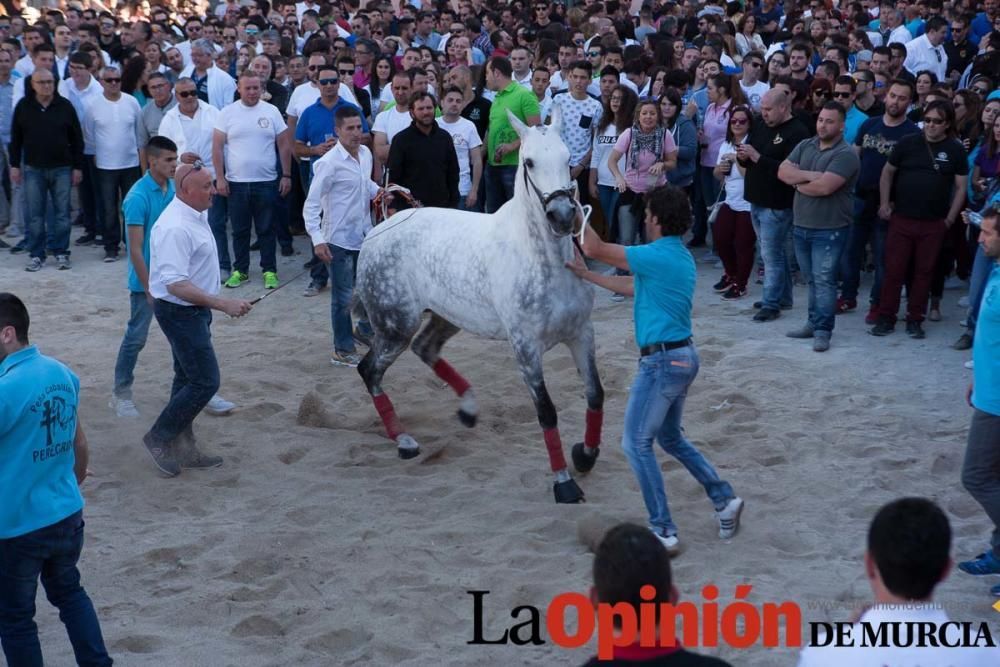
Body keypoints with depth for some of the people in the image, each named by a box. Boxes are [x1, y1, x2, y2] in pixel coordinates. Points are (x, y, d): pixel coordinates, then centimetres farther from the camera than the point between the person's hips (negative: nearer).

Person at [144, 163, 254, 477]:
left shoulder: (196, 216, 6)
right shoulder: (175, 228, -26)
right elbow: (175, 284, -31)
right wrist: (223, 304, -33)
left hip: (193, 310, 10)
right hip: (179, 312, -10)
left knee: (189, 379, 16)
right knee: (206, 381, -7)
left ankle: (182, 447, 27)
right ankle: (159, 437, 7)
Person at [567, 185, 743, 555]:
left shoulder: (658, 257, -19)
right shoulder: (681, 257, 12)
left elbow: (595, 248, -16)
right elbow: (632, 286, 24)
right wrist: (586, 275, 27)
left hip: (663, 360, -10)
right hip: (683, 356, 10)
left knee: (636, 443, 1)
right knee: (671, 437, 24)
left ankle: (663, 531, 3)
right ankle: (725, 499, 22)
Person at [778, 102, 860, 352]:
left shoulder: (845, 154, -14)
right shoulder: (804, 146, 9)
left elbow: (824, 187, -24)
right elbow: (783, 172, -1)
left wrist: (799, 183, -6)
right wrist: (809, 175, -15)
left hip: (829, 230, -7)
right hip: (801, 226, 7)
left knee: (824, 280, -5)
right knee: (812, 279, 15)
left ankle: (823, 330, -1)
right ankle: (814, 322, 24)